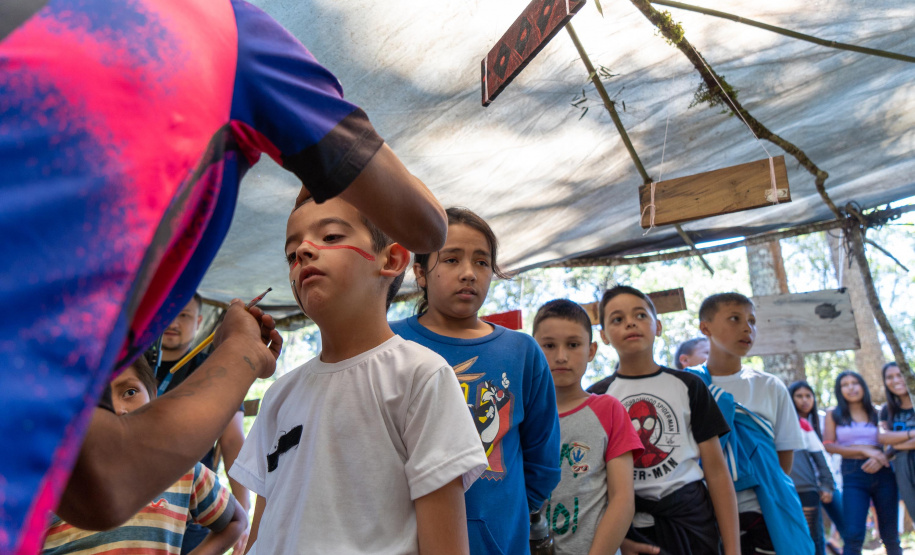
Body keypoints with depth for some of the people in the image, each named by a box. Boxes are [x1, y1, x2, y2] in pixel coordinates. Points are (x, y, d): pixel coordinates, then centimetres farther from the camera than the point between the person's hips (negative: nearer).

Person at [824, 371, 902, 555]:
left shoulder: (876, 413, 11)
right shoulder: (834, 415, 7)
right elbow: (829, 445, -2)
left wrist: (881, 458, -14)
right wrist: (864, 450, -12)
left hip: (882, 473, 2)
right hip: (853, 476, -2)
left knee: (890, 535, 7)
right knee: (853, 536, -11)